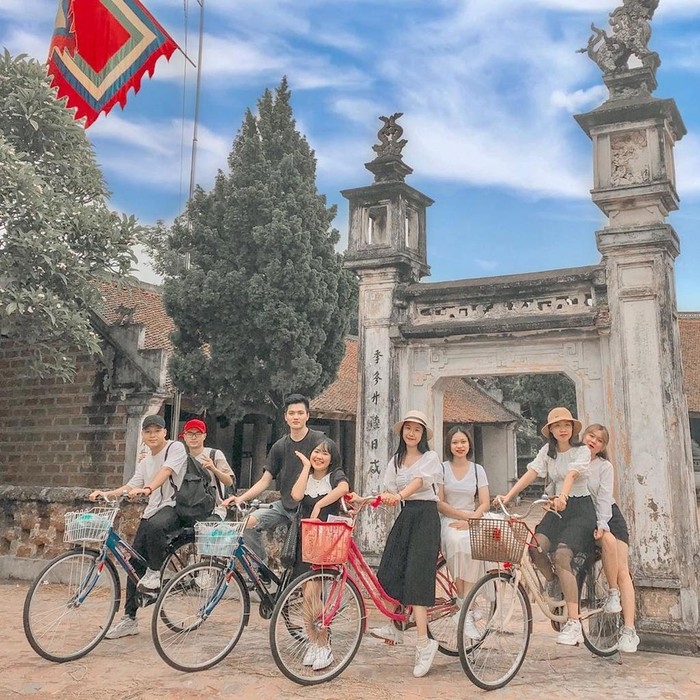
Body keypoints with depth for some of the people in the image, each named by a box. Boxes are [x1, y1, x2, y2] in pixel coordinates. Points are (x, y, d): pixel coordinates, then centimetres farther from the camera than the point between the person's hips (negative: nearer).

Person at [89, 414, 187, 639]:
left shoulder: (176, 448, -4)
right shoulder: (144, 462, 19)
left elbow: (166, 471, -22)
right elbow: (132, 486, 10)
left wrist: (147, 489, -38)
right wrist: (106, 494, -6)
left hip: (174, 507, -7)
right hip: (151, 511, 7)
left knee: (154, 526, -40)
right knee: (134, 562, 2)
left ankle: (154, 573, -16)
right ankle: (129, 619, 11)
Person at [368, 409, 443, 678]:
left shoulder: (430, 457, -1)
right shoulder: (396, 461, 15)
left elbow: (418, 481, -20)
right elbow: (389, 491, 5)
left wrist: (399, 495, -38)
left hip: (425, 517, -6)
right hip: (405, 516, 6)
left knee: (416, 577, -12)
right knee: (390, 572, 0)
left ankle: (423, 643, -10)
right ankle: (395, 627, 19)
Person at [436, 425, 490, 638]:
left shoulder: (477, 469, 12)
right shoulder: (442, 468, 7)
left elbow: (485, 503, 5)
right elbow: (439, 503, -1)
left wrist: (471, 519, -13)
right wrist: (463, 514, -12)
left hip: (471, 523, 1)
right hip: (448, 523, -1)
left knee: (474, 547, -33)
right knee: (456, 541, -37)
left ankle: (466, 613, -30)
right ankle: (463, 603, -30)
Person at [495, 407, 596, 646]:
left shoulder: (582, 451, -5)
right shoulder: (548, 451, 8)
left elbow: (571, 475, -24)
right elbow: (530, 474, -5)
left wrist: (562, 497, -43)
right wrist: (507, 496, -19)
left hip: (580, 509, -4)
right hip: (556, 509, 4)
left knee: (561, 555, -25)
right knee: (536, 546, -23)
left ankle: (574, 623, -22)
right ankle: (552, 582, 10)